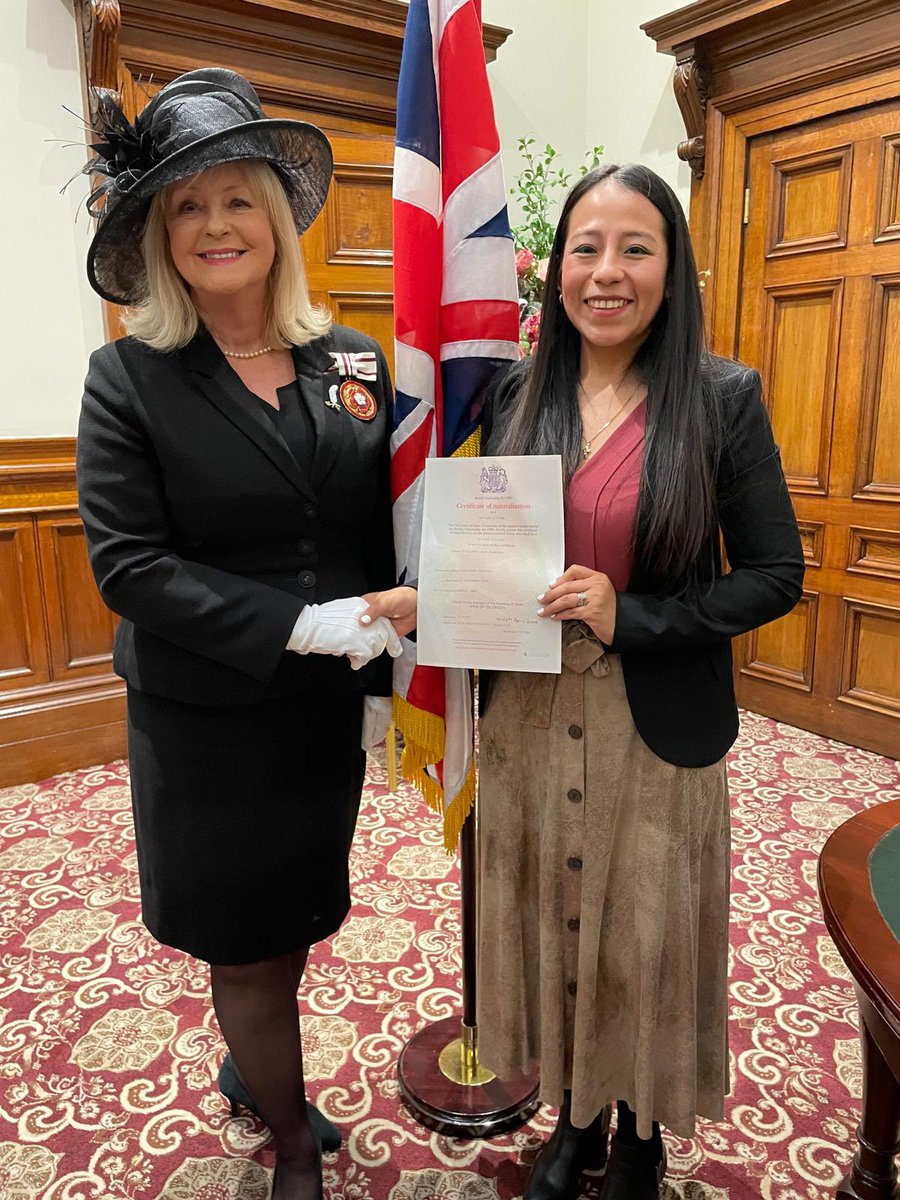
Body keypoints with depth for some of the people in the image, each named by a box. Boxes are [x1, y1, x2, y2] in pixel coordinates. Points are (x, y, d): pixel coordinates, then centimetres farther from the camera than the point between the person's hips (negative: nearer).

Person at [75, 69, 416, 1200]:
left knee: (292, 923, 21)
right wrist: (300, 626, -23)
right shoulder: (128, 377, -9)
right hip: (203, 724, -3)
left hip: (329, 708, 4)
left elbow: (388, 533, 5)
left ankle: (248, 1070, 52)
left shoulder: (355, 363, 0)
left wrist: (378, 671, -4)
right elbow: (127, 564, -17)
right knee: (245, 944, 13)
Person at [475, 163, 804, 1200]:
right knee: (553, 924, 18)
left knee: (645, 939, 14)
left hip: (656, 729, -3)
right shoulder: (514, 395, 1)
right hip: (530, 717, 3)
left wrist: (632, 618, -18)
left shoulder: (723, 398, -8)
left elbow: (775, 574, -7)